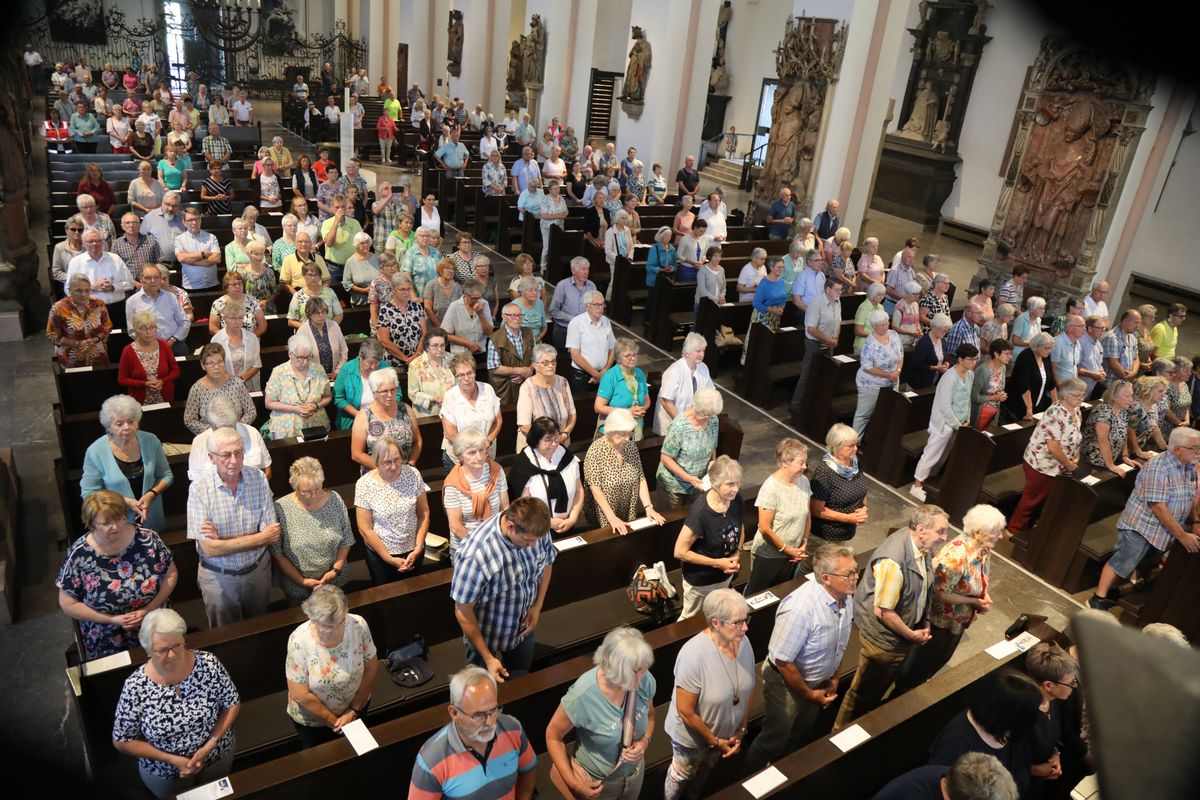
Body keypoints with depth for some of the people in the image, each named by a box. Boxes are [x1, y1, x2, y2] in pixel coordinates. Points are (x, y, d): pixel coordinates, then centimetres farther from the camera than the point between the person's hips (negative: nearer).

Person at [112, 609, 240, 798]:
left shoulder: (208, 663, -23)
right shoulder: (135, 687, -26)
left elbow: (233, 703, -10)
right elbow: (122, 741, -14)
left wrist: (210, 744, -21)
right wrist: (170, 759, -21)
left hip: (218, 755, 2)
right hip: (164, 772, -1)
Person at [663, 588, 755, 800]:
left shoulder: (743, 642, -19)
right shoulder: (694, 655, -38)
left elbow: (749, 690, -2)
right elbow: (685, 712, -28)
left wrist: (742, 729, -4)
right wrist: (715, 741, -17)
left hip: (725, 733, 5)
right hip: (692, 737, -5)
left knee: (704, 771, 32)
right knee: (682, 776, 25)